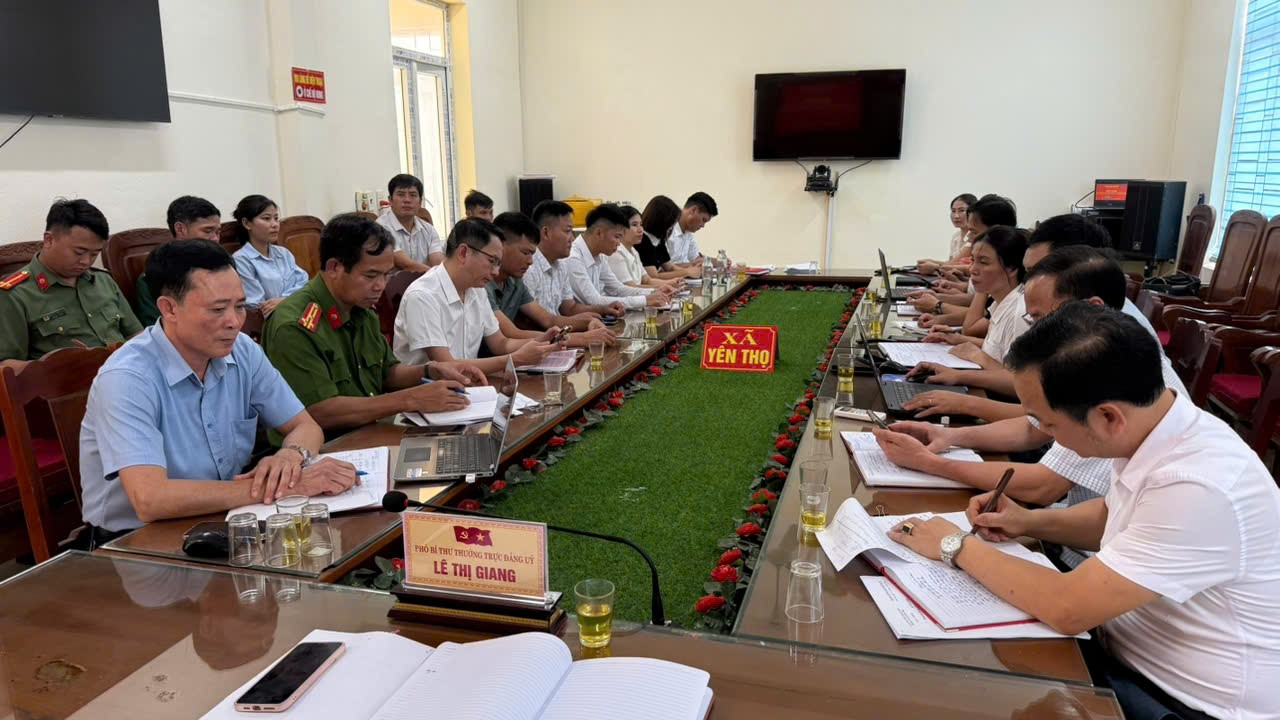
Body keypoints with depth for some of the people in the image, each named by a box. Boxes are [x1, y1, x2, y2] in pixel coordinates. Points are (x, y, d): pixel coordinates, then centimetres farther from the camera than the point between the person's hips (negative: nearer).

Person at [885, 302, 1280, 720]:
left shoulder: (1197, 489, -33)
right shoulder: (1153, 430, -6)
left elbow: (1067, 610, -29)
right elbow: (1116, 518, 15)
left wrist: (959, 547, -16)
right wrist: (1030, 522, -2)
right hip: (1134, 656, 7)